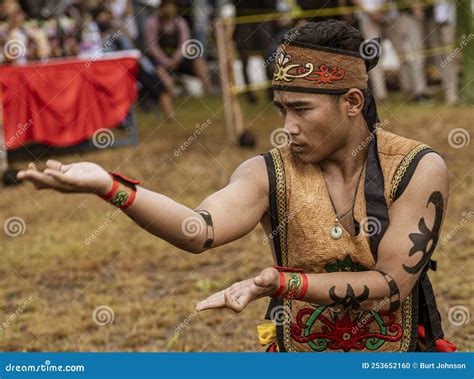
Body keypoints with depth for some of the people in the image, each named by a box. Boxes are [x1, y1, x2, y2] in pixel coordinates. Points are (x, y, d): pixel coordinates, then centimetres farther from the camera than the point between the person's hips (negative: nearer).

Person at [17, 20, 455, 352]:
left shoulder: (418, 170, -11)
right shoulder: (268, 173, -9)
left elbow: (391, 284, -17)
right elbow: (199, 230, -27)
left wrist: (280, 282, -29)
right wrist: (108, 186, -43)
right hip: (297, 358, 2)